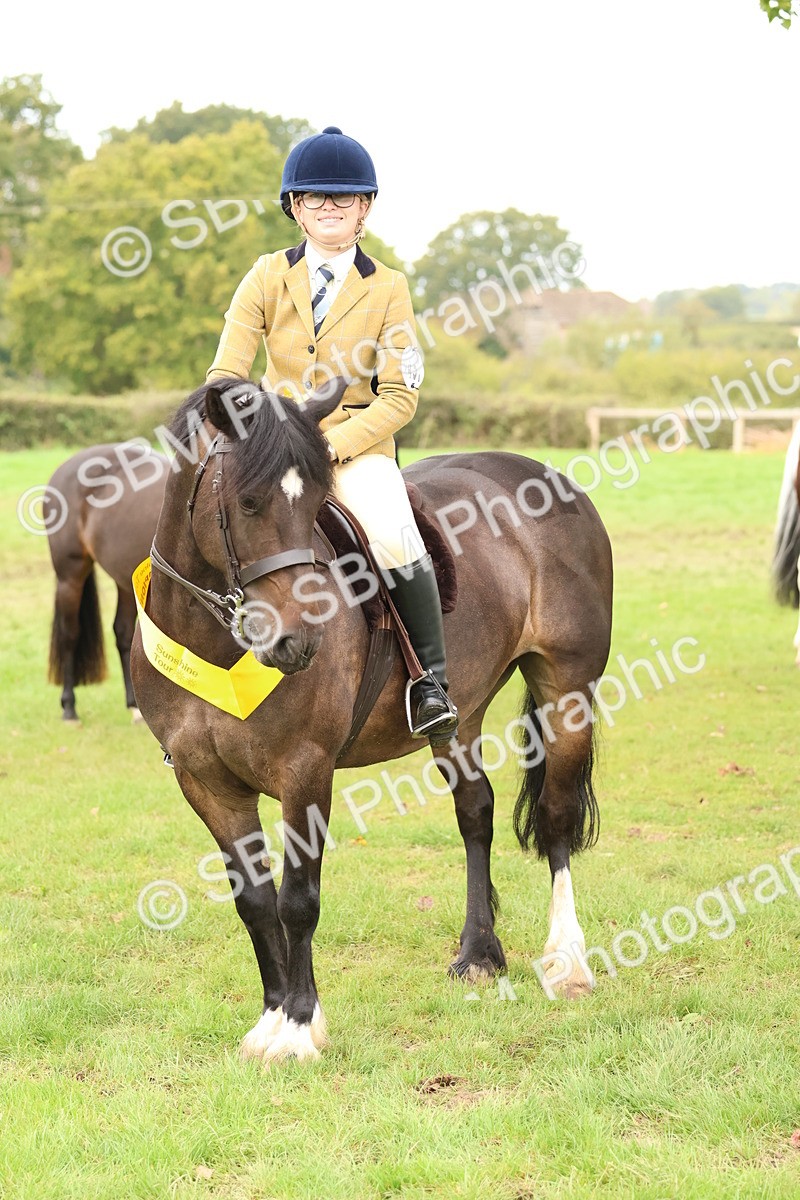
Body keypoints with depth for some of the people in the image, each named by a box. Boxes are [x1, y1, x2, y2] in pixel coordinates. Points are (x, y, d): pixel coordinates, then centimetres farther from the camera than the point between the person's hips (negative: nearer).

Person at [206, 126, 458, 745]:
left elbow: (399, 397, -5)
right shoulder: (268, 277, 4)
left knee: (393, 537, -30)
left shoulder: (387, 288, 0)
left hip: (358, 445, -2)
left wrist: (334, 444, -18)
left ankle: (433, 680, -14)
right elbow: (225, 375, 0)